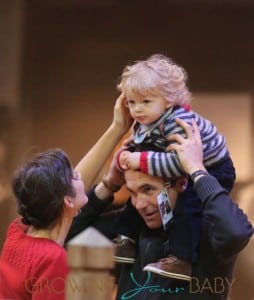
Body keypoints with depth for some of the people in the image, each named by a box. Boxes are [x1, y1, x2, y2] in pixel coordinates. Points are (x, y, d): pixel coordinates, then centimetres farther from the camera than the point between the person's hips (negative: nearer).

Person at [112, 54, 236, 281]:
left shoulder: (179, 122, -35)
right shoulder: (143, 125, -7)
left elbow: (179, 163, -43)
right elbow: (137, 148, 3)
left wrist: (143, 161, -41)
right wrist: (126, 157, -20)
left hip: (215, 171, -9)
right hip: (188, 175, 9)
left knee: (189, 205, -30)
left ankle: (181, 259, -30)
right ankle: (127, 240, 18)